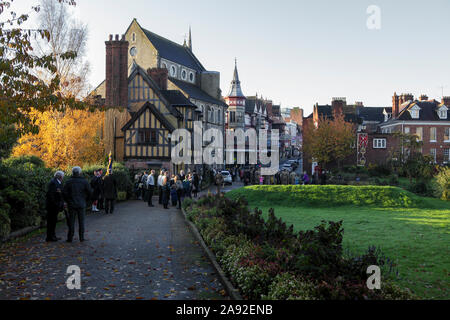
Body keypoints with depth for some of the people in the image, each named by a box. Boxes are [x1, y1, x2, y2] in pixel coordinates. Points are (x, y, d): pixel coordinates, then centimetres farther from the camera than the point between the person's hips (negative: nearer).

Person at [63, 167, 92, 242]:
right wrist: (85, 200, 12)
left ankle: (70, 238, 7)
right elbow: (90, 192, -3)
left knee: (71, 221, 5)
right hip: (81, 205, 0)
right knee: (81, 221, 7)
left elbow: (64, 192, -7)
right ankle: (81, 237, 9)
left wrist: (68, 201, 7)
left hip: (72, 204, 0)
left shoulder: (69, 182, -4)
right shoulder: (84, 181, -4)